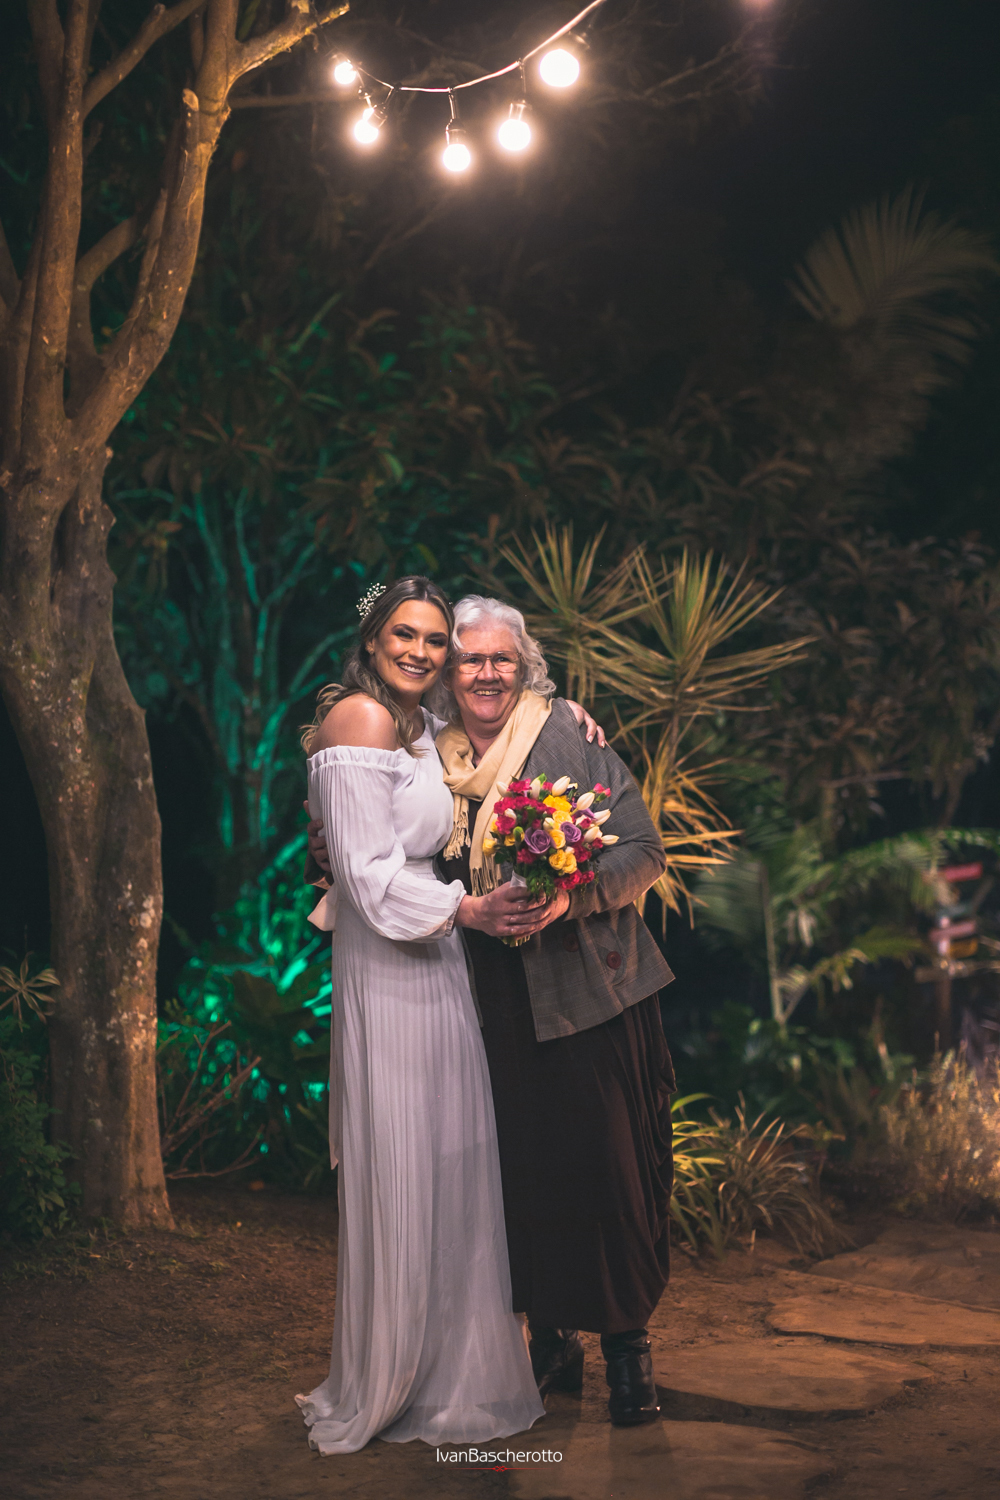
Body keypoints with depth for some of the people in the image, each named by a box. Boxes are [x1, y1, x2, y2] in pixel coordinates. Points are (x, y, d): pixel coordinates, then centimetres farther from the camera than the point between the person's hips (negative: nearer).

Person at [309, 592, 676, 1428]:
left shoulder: (574, 740, -3)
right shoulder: (434, 762, 9)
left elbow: (644, 853, -5)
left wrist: (570, 895, -20)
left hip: (590, 989, -3)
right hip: (500, 1005, 3)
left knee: (607, 1162, -2)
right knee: (522, 1166, 6)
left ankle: (628, 1346, 13)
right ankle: (551, 1339, 23)